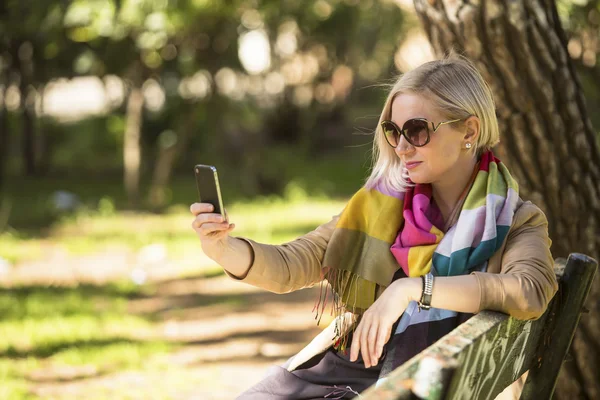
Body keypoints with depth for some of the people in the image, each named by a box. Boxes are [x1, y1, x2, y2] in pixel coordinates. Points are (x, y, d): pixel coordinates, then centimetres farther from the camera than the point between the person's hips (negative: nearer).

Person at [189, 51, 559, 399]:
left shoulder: (516, 223, -2)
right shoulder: (384, 203, 10)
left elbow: (531, 292, -25)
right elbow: (289, 267, 5)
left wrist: (411, 288, -27)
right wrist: (223, 248, -16)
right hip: (343, 364, 4)